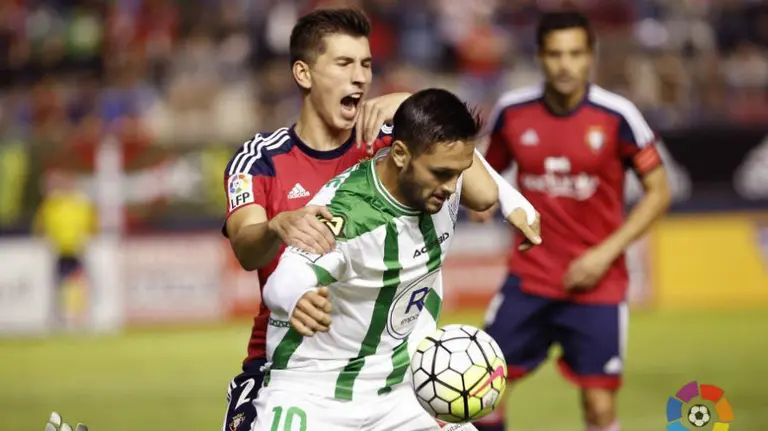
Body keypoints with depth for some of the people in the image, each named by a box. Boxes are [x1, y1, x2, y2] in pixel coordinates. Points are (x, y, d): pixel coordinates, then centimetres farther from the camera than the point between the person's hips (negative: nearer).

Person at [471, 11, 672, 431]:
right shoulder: (511, 111, -2)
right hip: (528, 279, 3)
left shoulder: (617, 116, -10)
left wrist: (606, 253, -11)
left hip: (597, 282, -3)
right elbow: (490, 170, 16)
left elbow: (658, 192, -3)